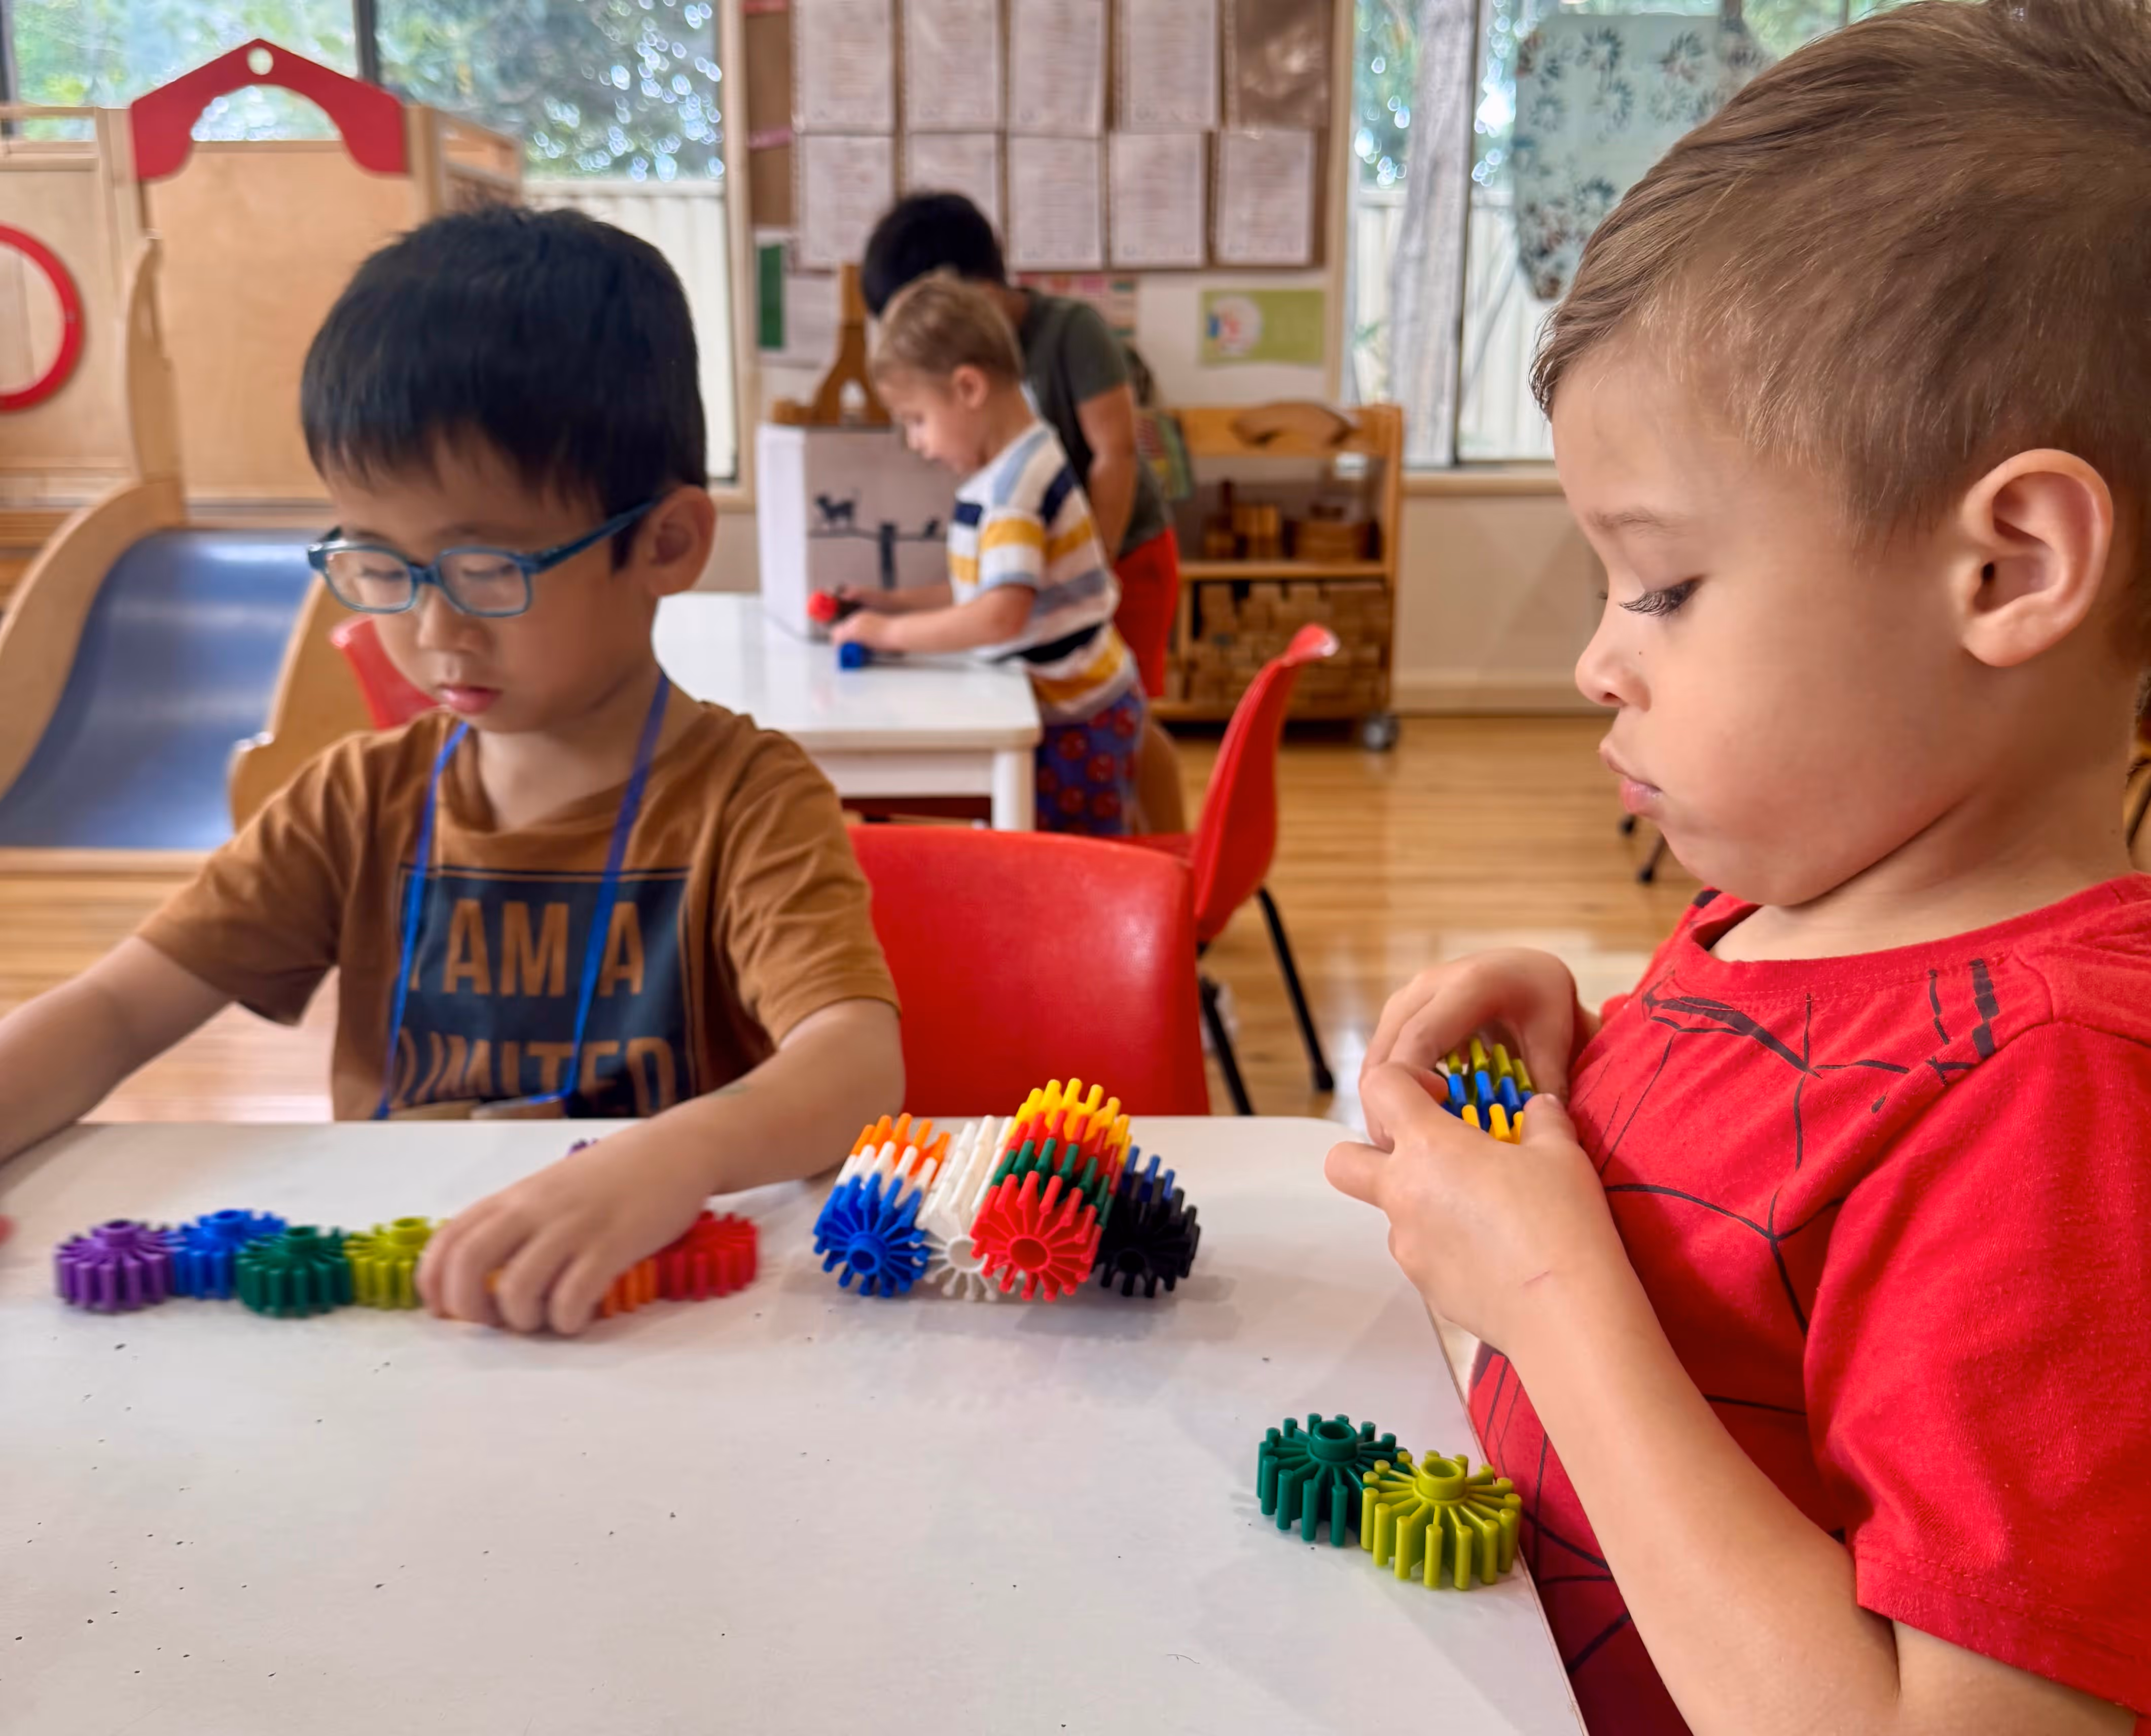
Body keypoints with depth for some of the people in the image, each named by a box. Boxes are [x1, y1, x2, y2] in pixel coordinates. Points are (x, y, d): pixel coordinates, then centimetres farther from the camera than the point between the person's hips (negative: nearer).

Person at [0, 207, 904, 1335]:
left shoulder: (743, 801, -11)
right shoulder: (365, 802, 5)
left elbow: (860, 1059, -26)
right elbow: (117, 1010, 1)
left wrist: (673, 1160, -46)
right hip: (385, 1302, 4)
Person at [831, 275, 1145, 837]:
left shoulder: (1013, 485, -21)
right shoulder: (1017, 467, 10)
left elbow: (1003, 614, -31)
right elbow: (988, 589, 18)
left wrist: (890, 632, -22)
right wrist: (897, 601, 11)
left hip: (1076, 717, -10)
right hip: (1072, 703, 10)